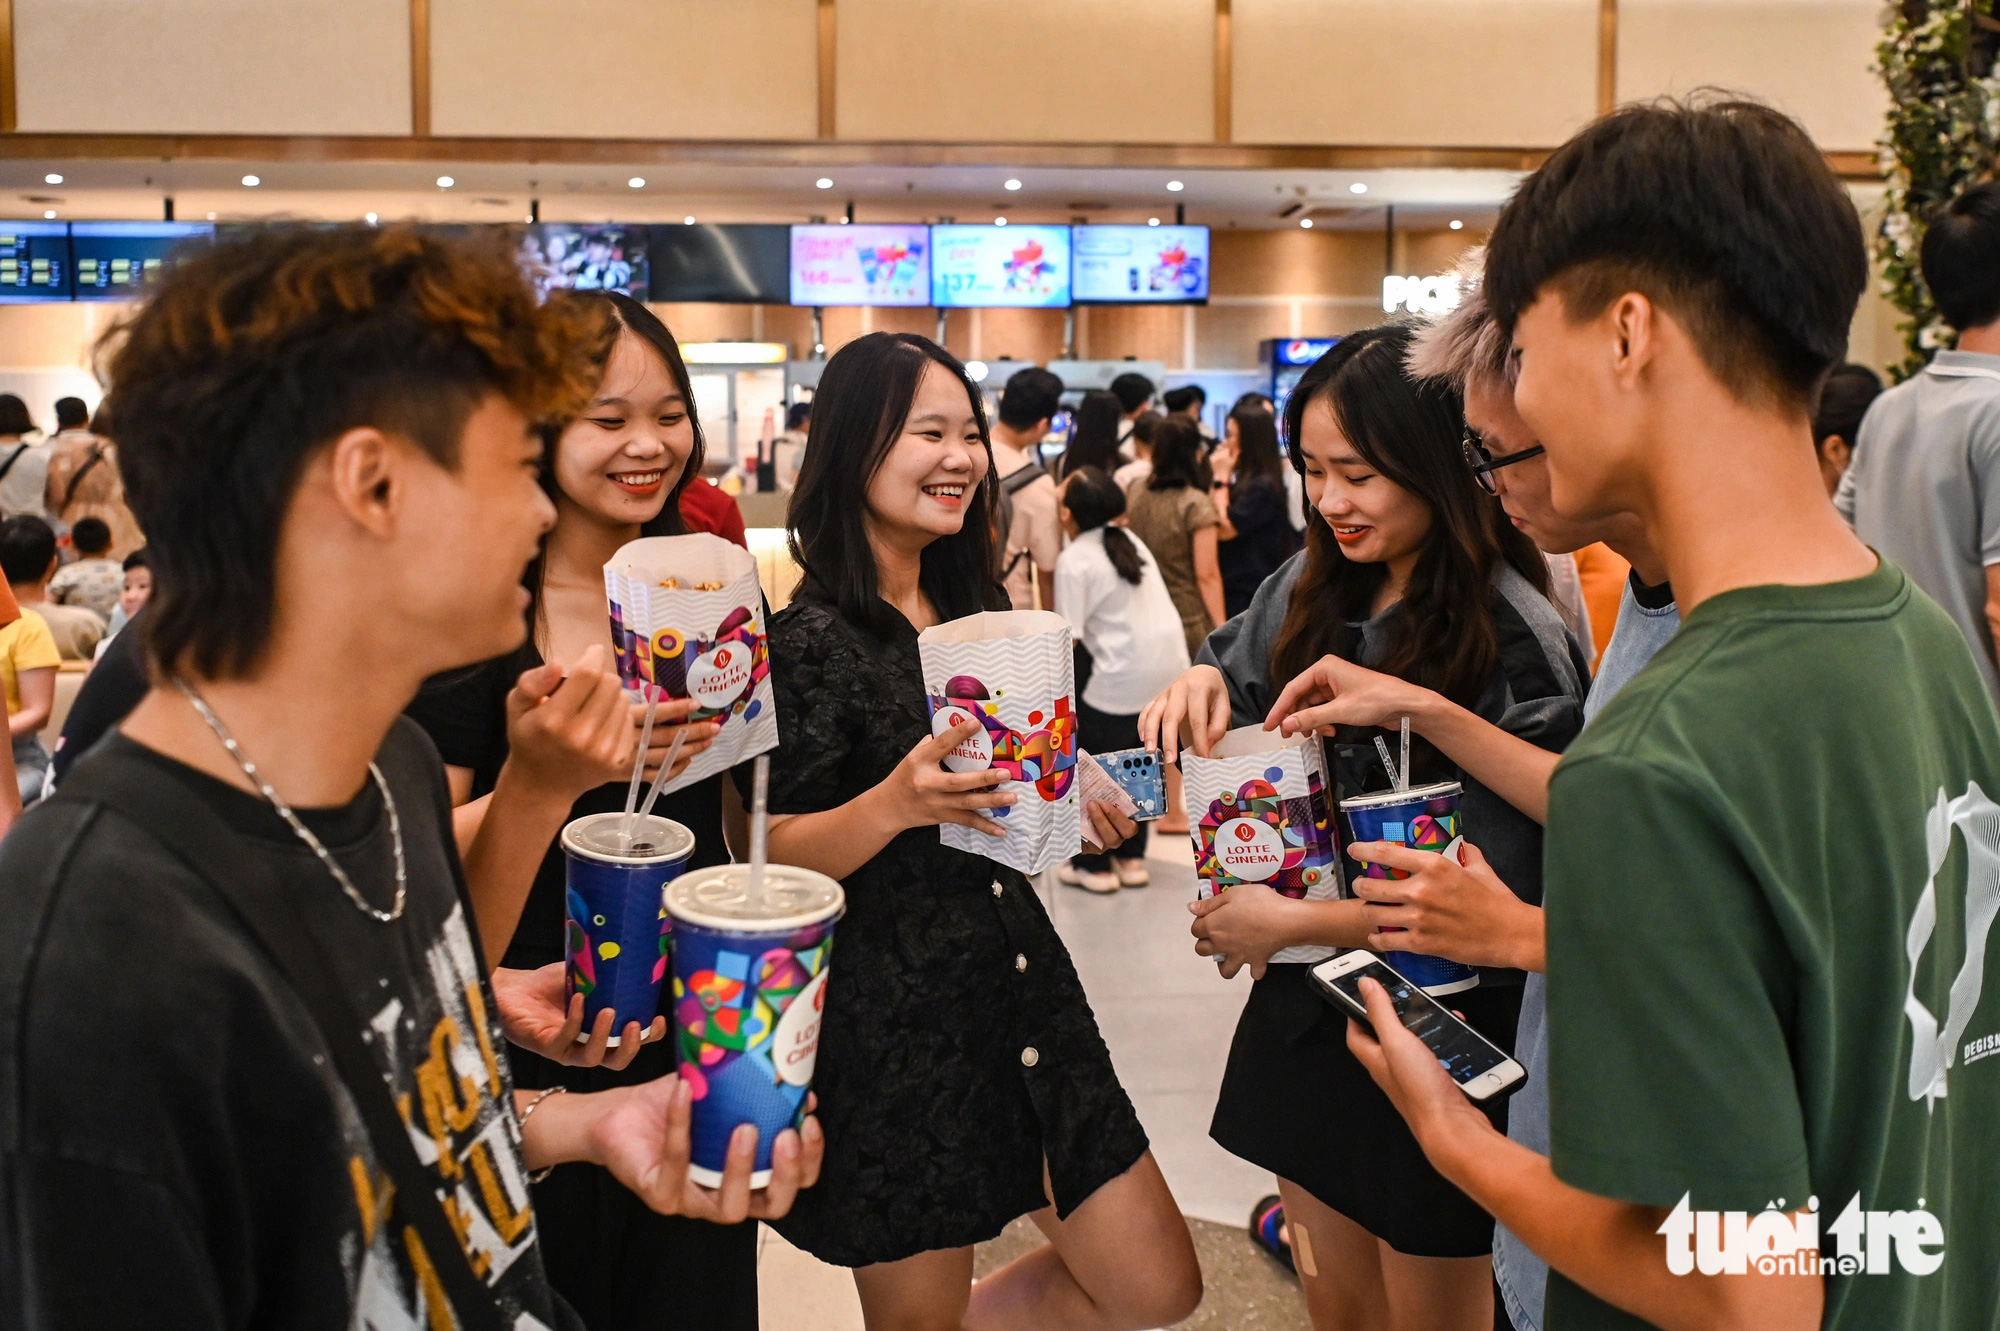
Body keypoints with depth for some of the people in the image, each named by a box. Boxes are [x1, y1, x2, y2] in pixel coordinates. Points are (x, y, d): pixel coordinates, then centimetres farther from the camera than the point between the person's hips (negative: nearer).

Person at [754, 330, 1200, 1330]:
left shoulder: (975, 606, 10)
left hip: (1021, 980, 7)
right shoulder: (811, 637, -13)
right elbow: (773, 856, -16)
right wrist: (895, 803, -31)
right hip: (891, 1026, -7)